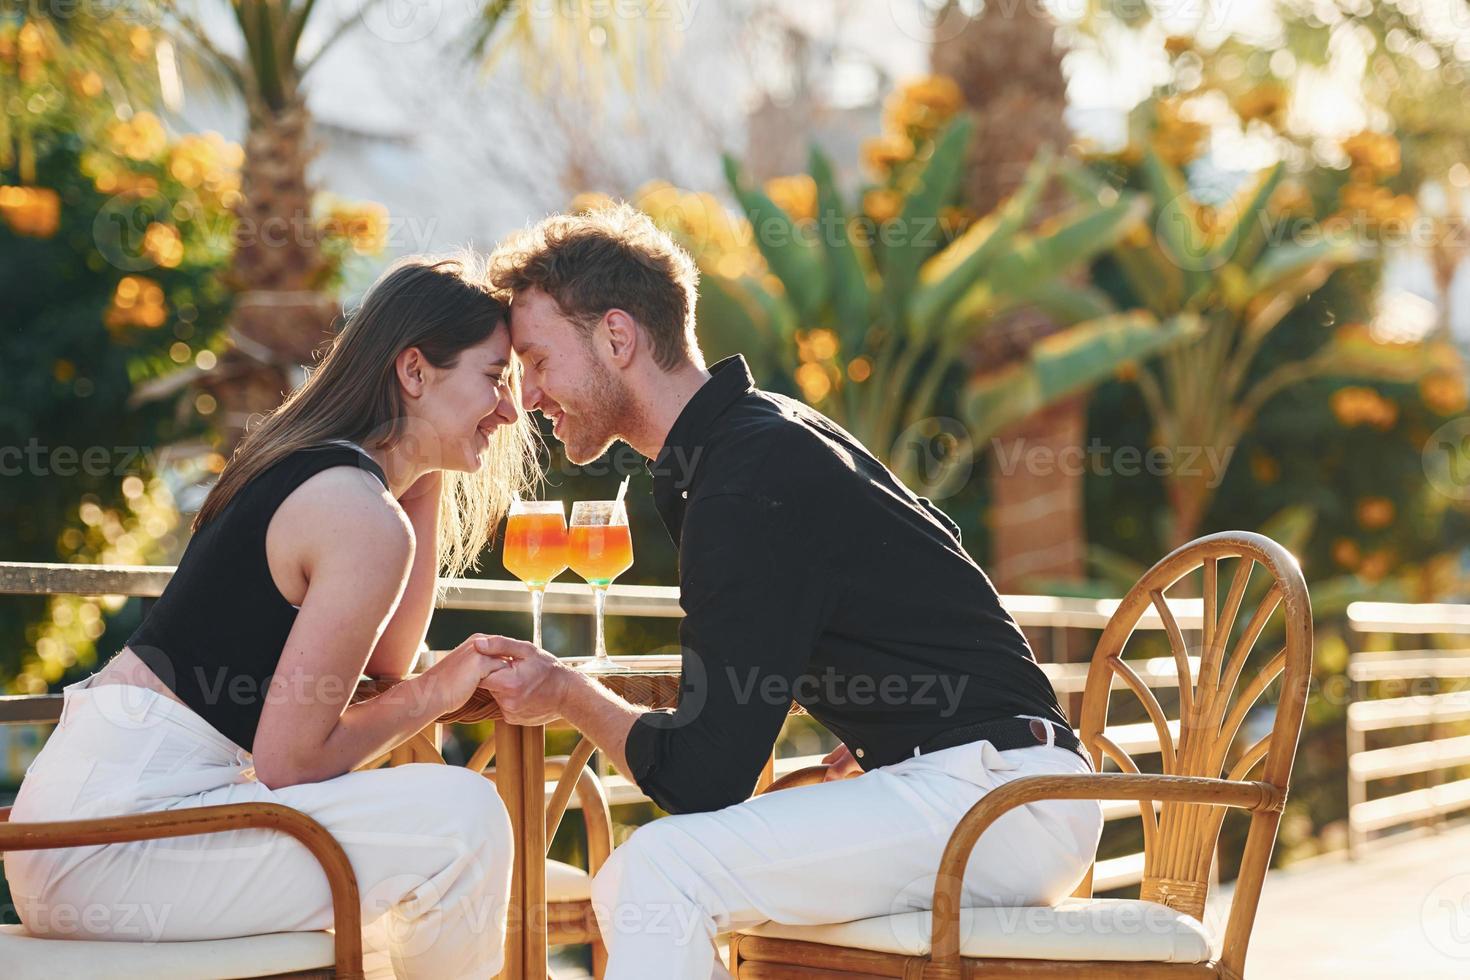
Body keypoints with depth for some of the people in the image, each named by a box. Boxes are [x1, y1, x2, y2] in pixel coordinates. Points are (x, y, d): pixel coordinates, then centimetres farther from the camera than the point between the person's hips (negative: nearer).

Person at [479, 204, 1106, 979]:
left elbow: (698, 780, -16)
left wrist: (569, 696, 0)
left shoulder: (750, 484, -17)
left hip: (999, 797, -10)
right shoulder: (765, 438, 14)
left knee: (662, 873, -24)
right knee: (629, 888, 5)